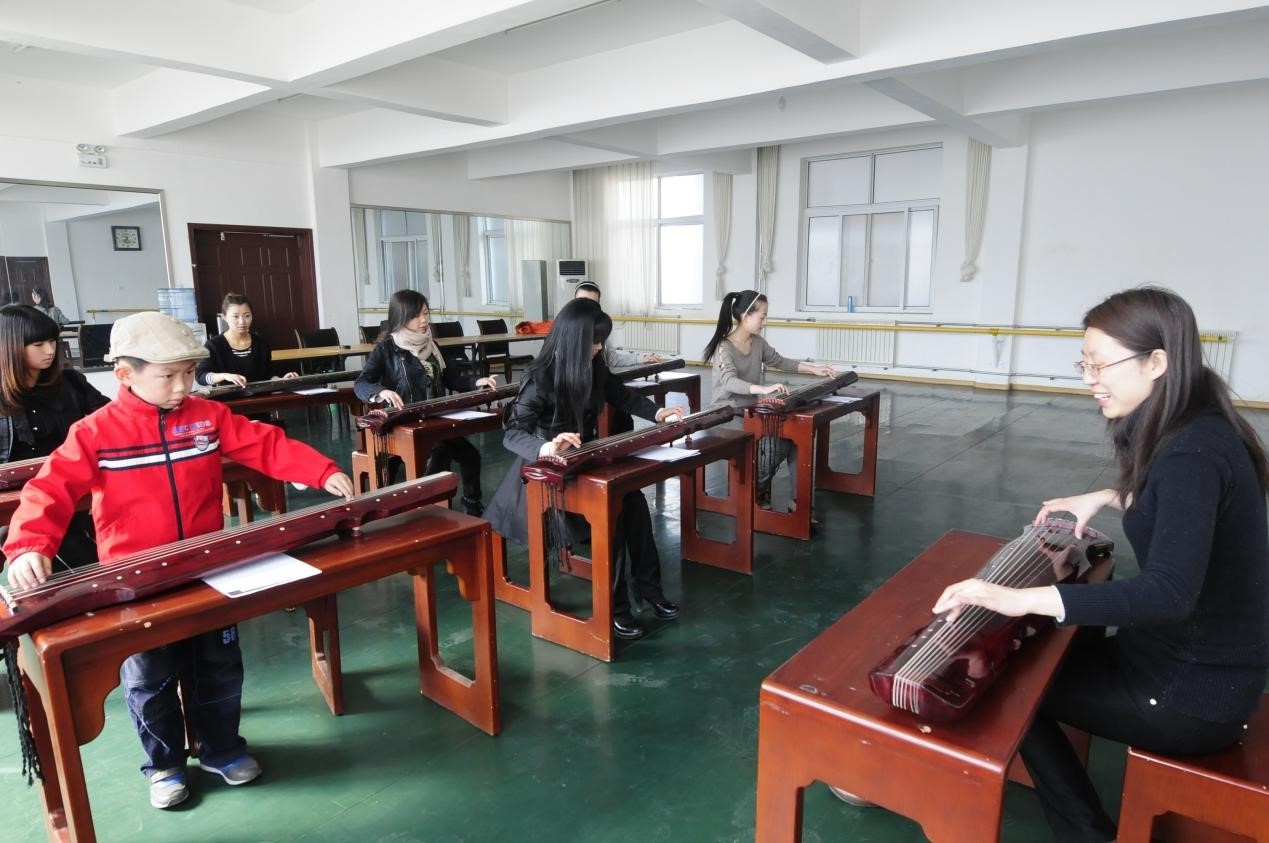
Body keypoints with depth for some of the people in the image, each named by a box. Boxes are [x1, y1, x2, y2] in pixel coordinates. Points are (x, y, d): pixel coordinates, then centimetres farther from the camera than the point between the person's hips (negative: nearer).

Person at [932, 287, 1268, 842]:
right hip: (1193, 655, 9)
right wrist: (1109, 498, 10)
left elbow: (1168, 593, -41)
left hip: (1196, 691, -9)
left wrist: (1022, 598, -47)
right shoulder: (1196, 430, 1)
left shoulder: (1193, 453, -28)